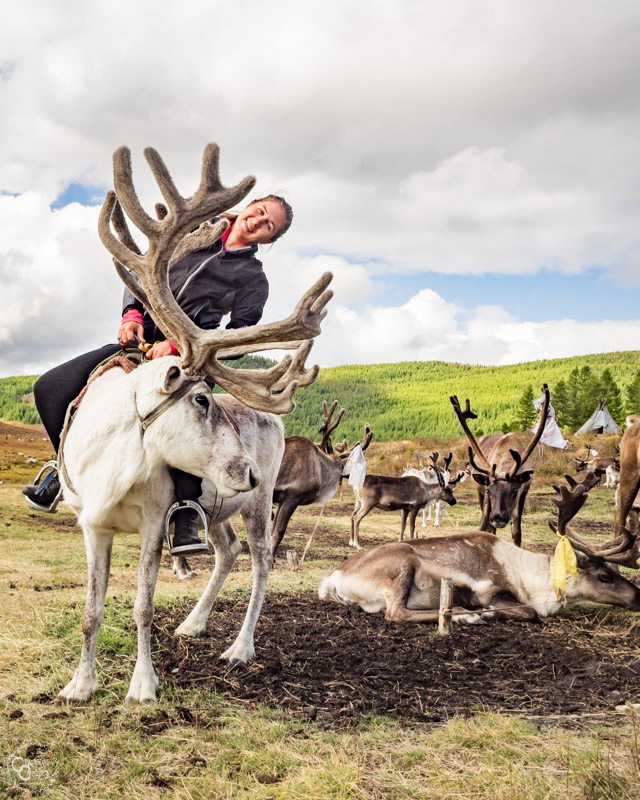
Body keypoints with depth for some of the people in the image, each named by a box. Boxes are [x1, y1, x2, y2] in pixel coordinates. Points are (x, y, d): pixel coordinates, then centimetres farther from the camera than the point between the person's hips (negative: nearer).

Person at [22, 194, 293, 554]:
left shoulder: (254, 279, 4)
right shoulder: (196, 232, 16)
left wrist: (177, 344, -21)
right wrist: (133, 313, -3)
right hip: (138, 341, 5)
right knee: (50, 389, -3)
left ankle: (187, 518, -37)